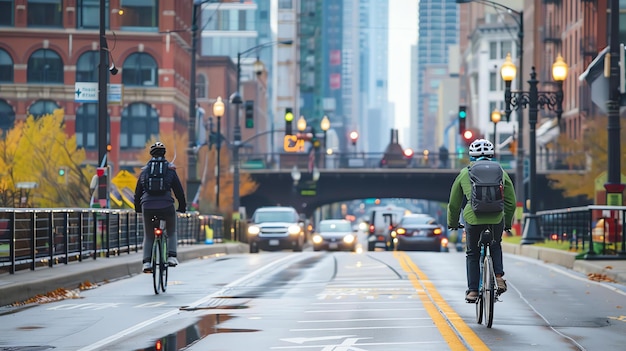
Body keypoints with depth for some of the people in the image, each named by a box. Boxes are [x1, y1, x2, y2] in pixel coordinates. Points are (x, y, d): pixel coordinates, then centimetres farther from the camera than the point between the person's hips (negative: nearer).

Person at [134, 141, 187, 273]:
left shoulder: (145, 170, 15)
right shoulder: (170, 169, 8)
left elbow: (138, 191, 20)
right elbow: (179, 190, 8)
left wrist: (138, 208, 32)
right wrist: (182, 206, 20)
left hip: (147, 206, 2)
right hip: (166, 206, -2)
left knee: (148, 236, 14)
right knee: (171, 232, 19)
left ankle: (147, 262, -1)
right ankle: (171, 256, 1)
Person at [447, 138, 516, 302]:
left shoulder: (465, 173, 15)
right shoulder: (501, 172, 17)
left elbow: (454, 203, 22)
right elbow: (511, 202, 22)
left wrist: (452, 223, 37)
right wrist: (508, 223, 36)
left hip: (473, 217, -1)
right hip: (497, 217, 1)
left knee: (472, 254, 18)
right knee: (495, 246, 29)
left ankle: (473, 290, 14)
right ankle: (498, 276, 11)